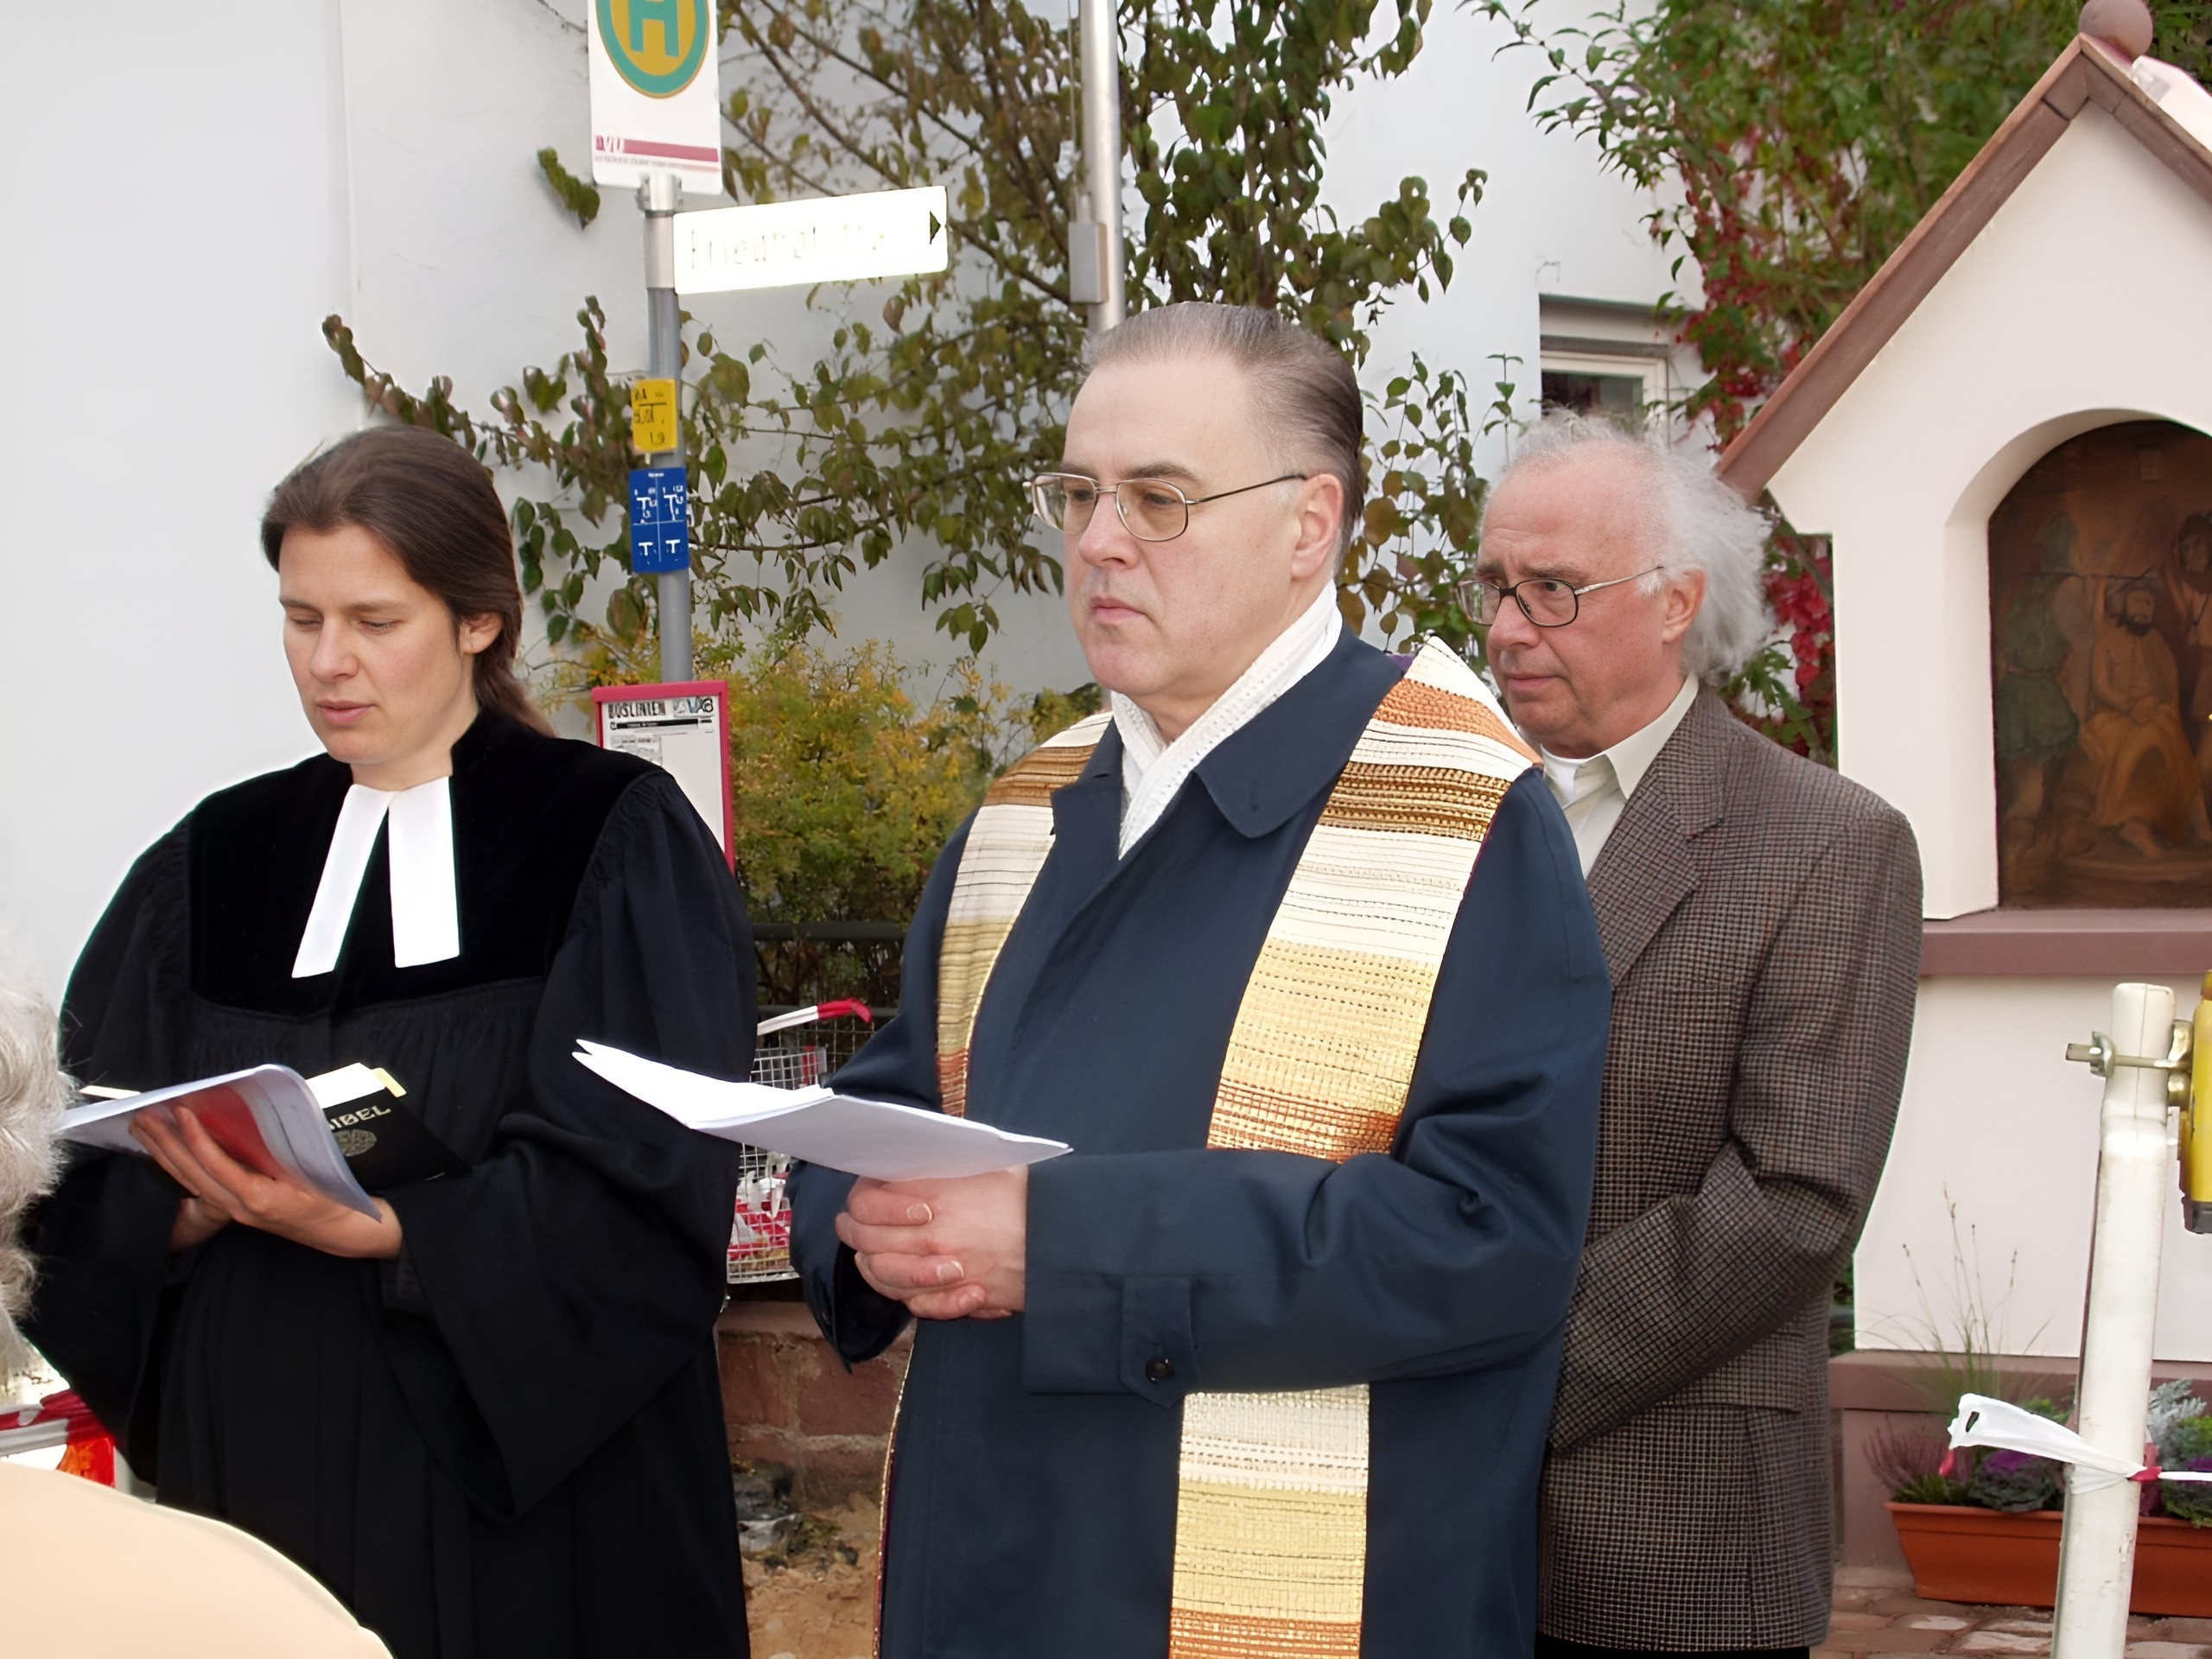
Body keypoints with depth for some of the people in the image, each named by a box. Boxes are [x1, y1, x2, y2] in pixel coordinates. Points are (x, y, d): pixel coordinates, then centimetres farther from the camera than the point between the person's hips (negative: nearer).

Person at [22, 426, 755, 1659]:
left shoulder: (615, 841, -3)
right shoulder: (213, 863, 8)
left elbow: (646, 1174, -11)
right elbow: (93, 1189, 4)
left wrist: (387, 1228, -22)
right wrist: (200, 1210, -17)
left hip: (542, 1481, -3)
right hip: (261, 1464, 3)